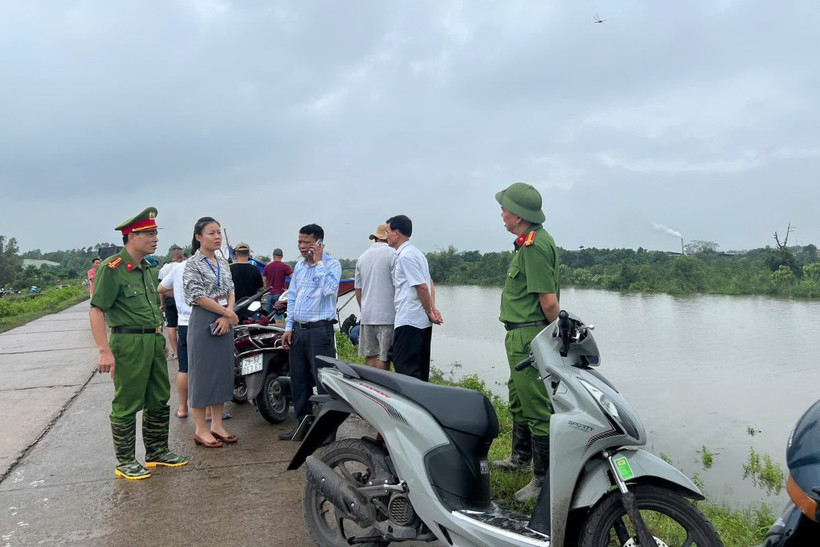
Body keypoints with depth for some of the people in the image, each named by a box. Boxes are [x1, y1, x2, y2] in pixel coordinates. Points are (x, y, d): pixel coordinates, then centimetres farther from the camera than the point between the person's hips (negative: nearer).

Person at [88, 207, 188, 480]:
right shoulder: (112, 268, -12)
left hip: (154, 341, 8)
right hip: (128, 342, -8)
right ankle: (126, 462, 16)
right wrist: (104, 351, -22)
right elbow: (97, 309, -16)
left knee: (159, 401, 15)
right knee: (127, 405, 2)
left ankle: (157, 452, 29)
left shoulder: (149, 269, 14)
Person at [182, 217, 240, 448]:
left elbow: (231, 292, 8)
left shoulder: (222, 261, 11)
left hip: (224, 323, 7)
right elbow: (199, 297, -15)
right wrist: (227, 312, -12)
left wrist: (226, 318, -8)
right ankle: (201, 430, 10)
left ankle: (217, 425, 21)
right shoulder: (192, 264, -8)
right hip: (203, 323, -7)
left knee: (222, 372, 11)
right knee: (202, 373, 1)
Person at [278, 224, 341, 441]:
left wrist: (318, 262, -17)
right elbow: (292, 297, 18)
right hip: (298, 329, 7)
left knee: (323, 381, -6)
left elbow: (329, 289, -24)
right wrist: (288, 327, 13)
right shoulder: (299, 265, 15)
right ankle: (303, 423, 24)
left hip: (320, 330, -7)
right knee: (298, 380, 13)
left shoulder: (332, 264, -6)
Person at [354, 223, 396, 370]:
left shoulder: (362, 257, 12)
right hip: (387, 316, -6)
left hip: (367, 316, 6)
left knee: (370, 355, 12)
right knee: (384, 357, -1)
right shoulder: (392, 254, -8)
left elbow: (358, 290, 15)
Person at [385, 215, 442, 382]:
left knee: (404, 367, -7)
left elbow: (422, 287, -18)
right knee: (420, 367, 14)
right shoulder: (417, 252, 18)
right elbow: (429, 283, 16)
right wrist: (433, 307, 5)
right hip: (423, 321, 10)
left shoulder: (405, 255, -13)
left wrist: (429, 312, -7)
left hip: (408, 321, -10)